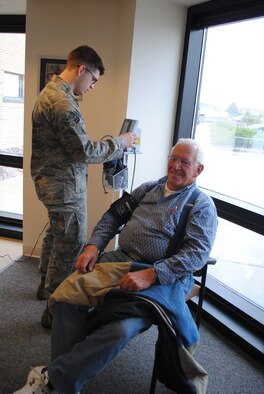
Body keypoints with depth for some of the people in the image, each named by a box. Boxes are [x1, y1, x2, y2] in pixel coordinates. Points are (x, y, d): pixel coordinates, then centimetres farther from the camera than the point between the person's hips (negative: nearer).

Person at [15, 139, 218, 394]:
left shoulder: (202, 206, 2)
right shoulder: (147, 189, 18)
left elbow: (198, 252, -11)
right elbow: (113, 216, 18)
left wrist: (150, 275, -23)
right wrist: (93, 246, -1)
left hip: (161, 278, -4)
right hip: (119, 259, 5)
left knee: (121, 329, -31)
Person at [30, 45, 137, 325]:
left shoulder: (51, 90, 11)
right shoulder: (63, 102, -23)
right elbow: (85, 152, -22)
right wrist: (121, 142, -11)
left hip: (51, 181, 11)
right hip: (64, 186, -11)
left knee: (56, 234, 24)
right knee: (71, 244, 0)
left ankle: (46, 285, 43)